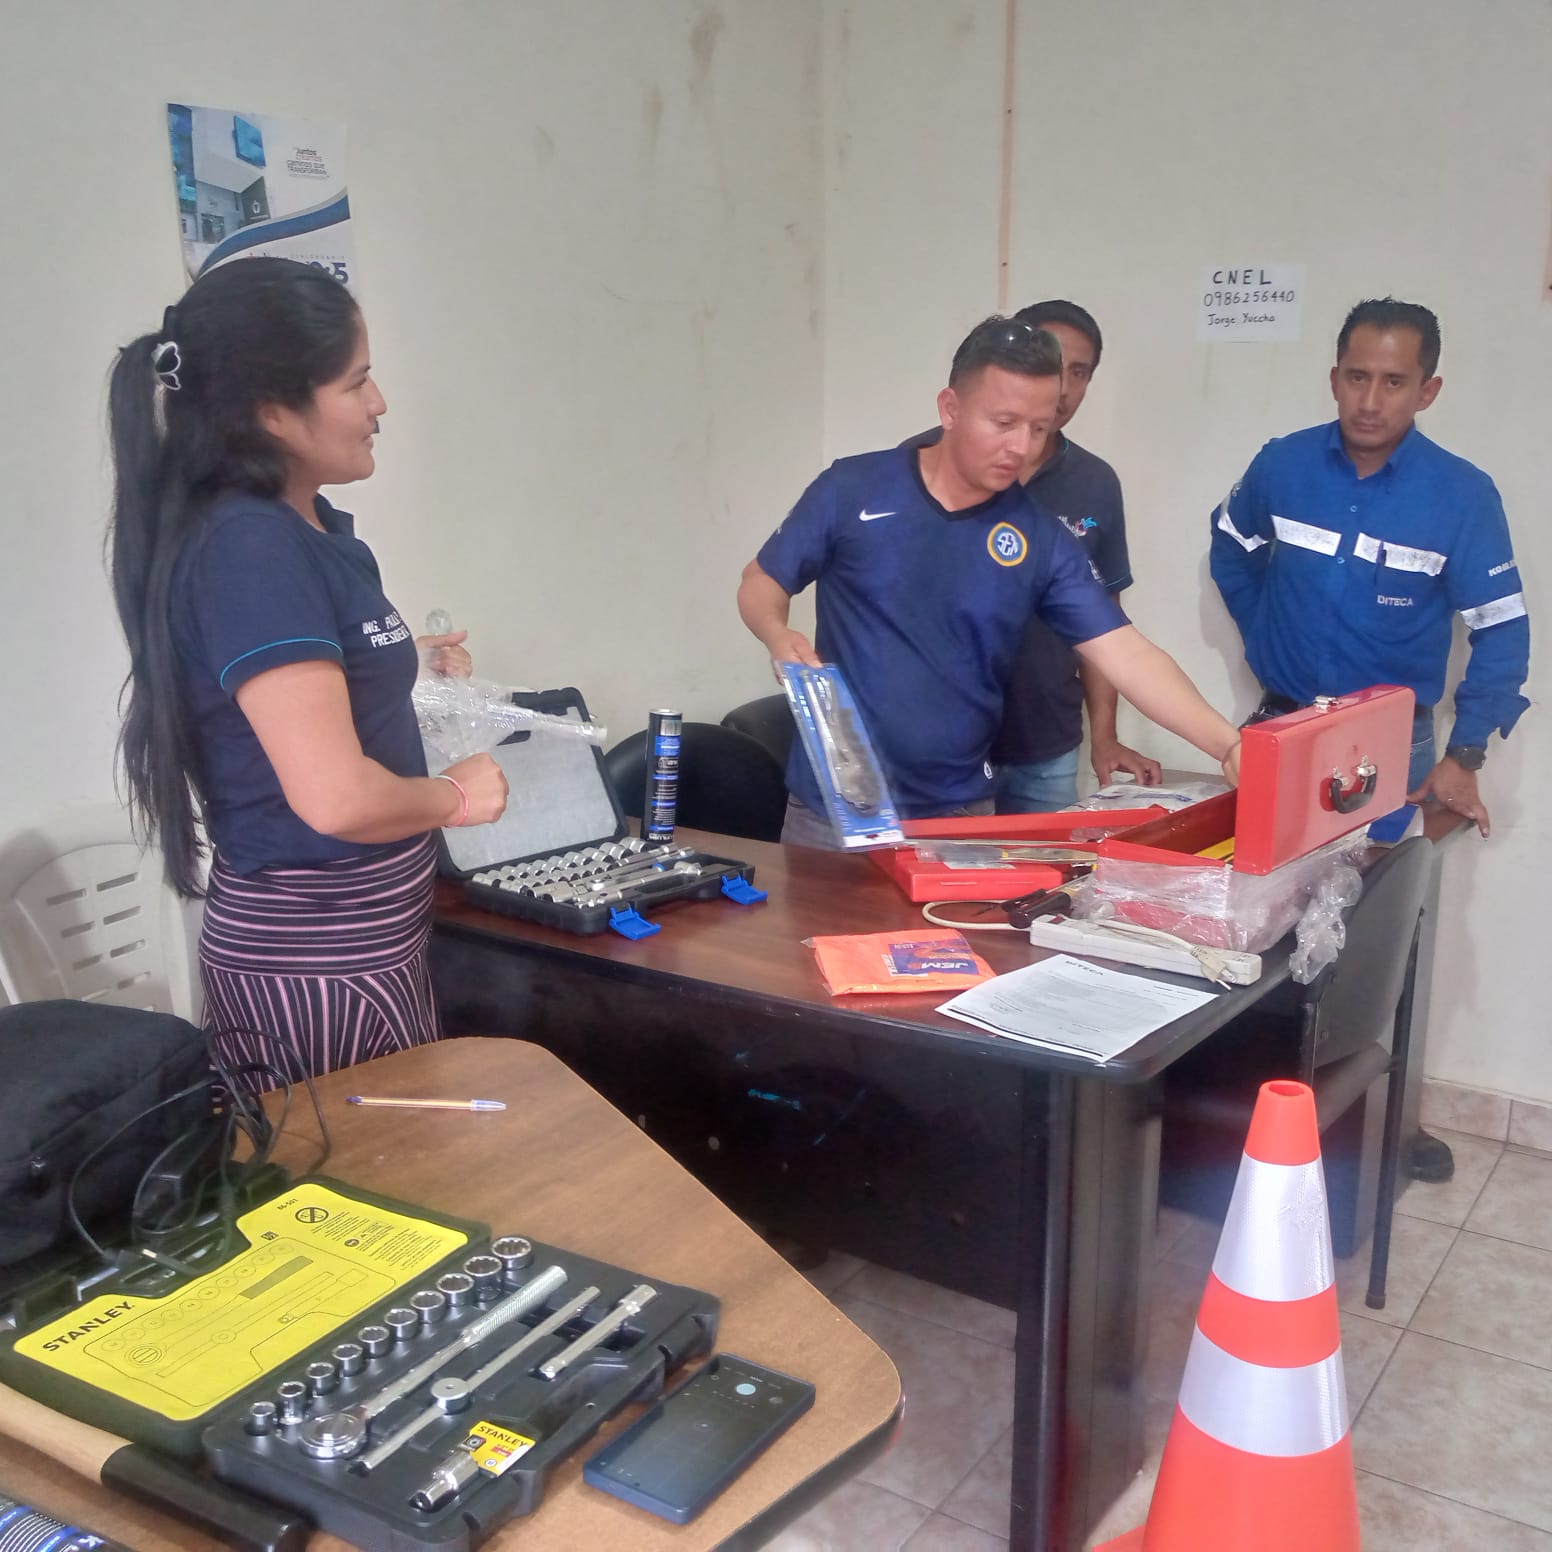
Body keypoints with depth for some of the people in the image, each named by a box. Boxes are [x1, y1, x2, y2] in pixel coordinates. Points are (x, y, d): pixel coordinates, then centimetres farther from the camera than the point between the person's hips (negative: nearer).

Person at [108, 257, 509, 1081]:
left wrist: (404, 663, 11)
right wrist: (456, 795, -11)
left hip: (349, 940, 9)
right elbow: (338, 797, -29)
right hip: (318, 963, -9)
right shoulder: (250, 549, -23)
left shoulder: (295, 525, 7)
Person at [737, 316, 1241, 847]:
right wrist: (779, 637, -19)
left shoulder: (1042, 540, -3)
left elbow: (1127, 654, -9)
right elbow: (762, 580, 4)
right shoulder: (852, 488, -6)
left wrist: (1228, 746, -21)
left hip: (961, 813, 2)